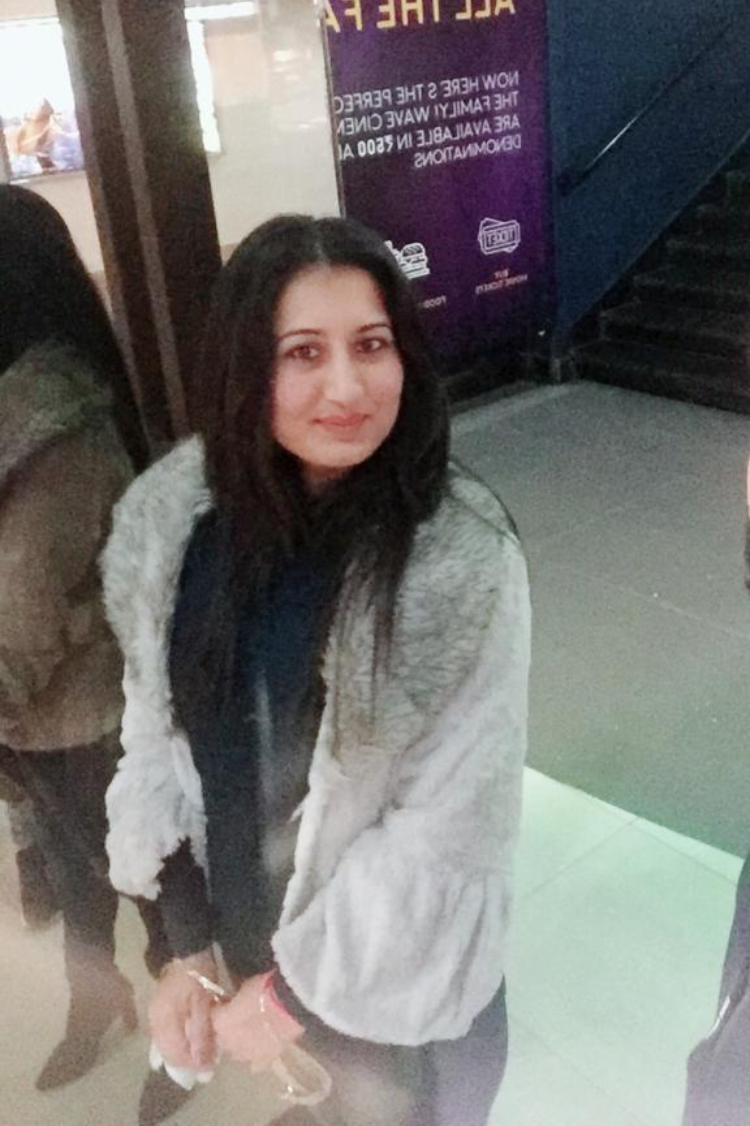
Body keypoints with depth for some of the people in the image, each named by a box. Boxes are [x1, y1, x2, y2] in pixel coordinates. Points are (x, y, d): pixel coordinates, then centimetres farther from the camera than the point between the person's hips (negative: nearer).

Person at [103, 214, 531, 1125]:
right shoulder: (174, 518, -13)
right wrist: (187, 941, -7)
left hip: (396, 977, -4)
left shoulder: (463, 562, -26)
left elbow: (448, 827, -22)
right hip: (232, 939, 4)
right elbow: (155, 729, -4)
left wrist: (297, 987, -14)